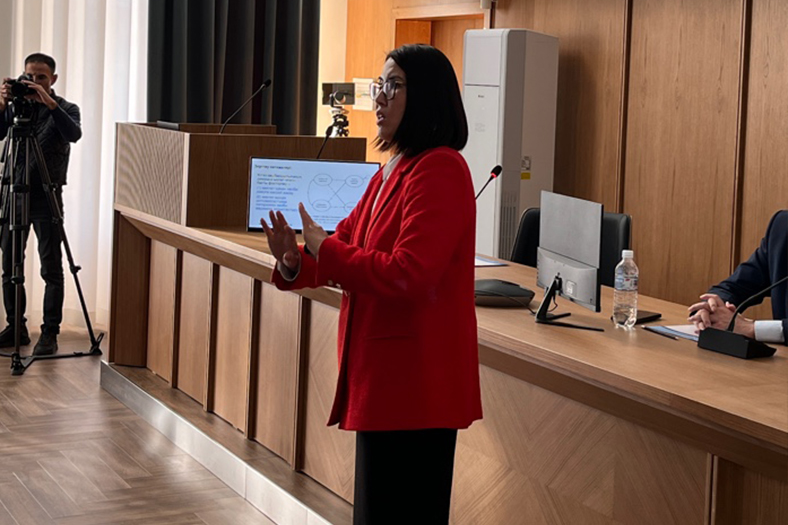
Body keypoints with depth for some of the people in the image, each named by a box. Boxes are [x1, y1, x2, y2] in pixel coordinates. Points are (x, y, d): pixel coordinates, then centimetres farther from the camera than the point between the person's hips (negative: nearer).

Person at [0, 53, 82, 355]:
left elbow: (74, 134, -21)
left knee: (51, 269, -4)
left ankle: (50, 332, 0)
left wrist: (49, 103, -31)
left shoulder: (65, 109, 0)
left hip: (47, 197, -4)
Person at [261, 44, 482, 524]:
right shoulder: (391, 171, 14)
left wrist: (324, 249, -15)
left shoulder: (440, 172, -17)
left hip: (415, 380, -10)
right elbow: (348, 249, 16)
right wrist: (295, 264, -5)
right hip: (380, 372, 10)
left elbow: (406, 275, -25)